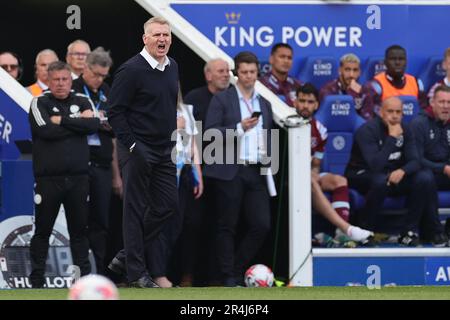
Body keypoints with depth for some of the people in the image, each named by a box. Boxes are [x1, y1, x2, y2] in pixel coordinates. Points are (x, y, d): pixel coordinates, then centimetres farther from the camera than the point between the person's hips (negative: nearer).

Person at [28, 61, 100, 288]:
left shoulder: (83, 102, 12)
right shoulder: (39, 103, 3)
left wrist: (62, 120, -10)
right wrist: (78, 123, -6)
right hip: (48, 178, -2)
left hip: (78, 178, 2)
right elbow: (47, 131, -14)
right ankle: (37, 280, 7)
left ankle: (84, 276, 8)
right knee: (42, 231, 3)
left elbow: (93, 125, -7)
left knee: (79, 230, 4)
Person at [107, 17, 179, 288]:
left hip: (164, 151, 8)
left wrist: (173, 139, 16)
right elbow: (116, 112, -14)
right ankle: (136, 272, 4)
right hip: (139, 150, -8)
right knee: (136, 209, -2)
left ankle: (127, 256, 19)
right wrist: (132, 146, -18)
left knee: (168, 205, 7)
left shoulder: (172, 67, 10)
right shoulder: (131, 70, -14)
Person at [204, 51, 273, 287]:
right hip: (230, 172, -5)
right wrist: (240, 128, -17)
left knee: (262, 225, -3)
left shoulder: (264, 104, 18)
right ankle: (228, 276, 4)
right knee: (227, 226, -1)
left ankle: (238, 270, 11)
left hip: (256, 172, 5)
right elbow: (209, 133, -8)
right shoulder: (222, 99, 2)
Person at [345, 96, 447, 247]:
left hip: (394, 174, 6)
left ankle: (409, 231, -13)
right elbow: (375, 165, -32)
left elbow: (414, 161, -6)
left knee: (425, 178, -17)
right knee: (381, 180, -40)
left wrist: (402, 171, -29)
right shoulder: (367, 130, -20)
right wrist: (392, 138, -30)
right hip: (362, 176, -6)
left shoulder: (405, 130, 0)